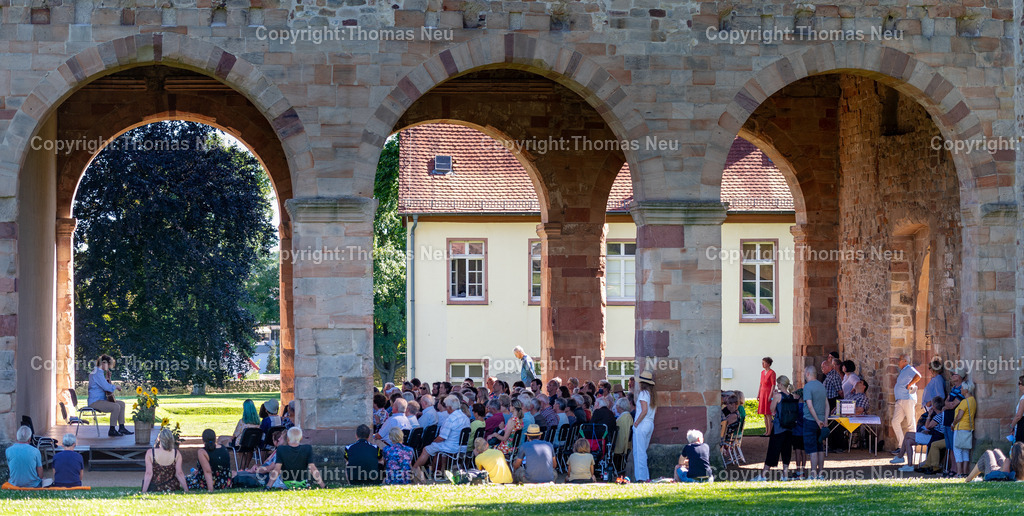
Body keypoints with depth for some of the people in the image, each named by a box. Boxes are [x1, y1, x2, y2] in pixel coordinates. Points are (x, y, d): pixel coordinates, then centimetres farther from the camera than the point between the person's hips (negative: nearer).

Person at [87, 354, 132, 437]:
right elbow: (106, 387, -26)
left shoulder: (98, 372, 18)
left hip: (101, 399, 11)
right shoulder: (98, 373, -17)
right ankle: (112, 430, -17)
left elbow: (104, 385, 34)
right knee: (116, 407, -27)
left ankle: (121, 428, 12)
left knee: (122, 404, 11)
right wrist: (115, 387, -7)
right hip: (95, 401, -11)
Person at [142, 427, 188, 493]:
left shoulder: (150, 453, -20)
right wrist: (186, 490, -3)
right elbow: (179, 473, -11)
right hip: (172, 487, 1)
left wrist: (143, 491, -12)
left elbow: (149, 474, -18)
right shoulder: (176, 453, -14)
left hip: (153, 487, -1)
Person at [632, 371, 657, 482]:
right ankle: (646, 477, 16)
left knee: (639, 452, -4)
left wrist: (636, 422, -14)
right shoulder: (653, 394, 10)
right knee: (643, 451, 16)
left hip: (641, 425, -9)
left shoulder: (643, 393, -15)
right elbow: (655, 409, 16)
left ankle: (641, 477, -6)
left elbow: (644, 411, -22)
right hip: (650, 424, 9)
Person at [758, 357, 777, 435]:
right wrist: (758, 394, 15)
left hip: (768, 393, -8)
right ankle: (766, 431, 9)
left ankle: (769, 432, -7)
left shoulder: (772, 373, -10)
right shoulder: (762, 372, 13)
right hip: (762, 393, 8)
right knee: (764, 414, 7)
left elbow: (773, 385, -13)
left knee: (768, 414, -8)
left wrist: (770, 396, -18)